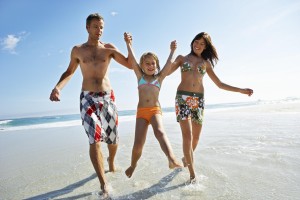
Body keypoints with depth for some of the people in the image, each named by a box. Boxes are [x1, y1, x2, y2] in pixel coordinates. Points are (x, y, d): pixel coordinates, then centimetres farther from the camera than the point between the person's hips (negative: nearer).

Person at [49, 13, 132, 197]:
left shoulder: (109, 48, 6)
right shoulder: (77, 50, 8)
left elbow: (131, 65, 1)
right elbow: (69, 72, 14)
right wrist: (58, 87, -3)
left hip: (108, 97, 1)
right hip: (88, 98, -1)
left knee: (113, 138, 9)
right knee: (95, 139, -14)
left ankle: (111, 163, 41)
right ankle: (103, 184, -4)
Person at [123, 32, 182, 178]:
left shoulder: (160, 77, 14)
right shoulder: (140, 76, 15)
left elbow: (169, 64, 4)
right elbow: (132, 60, 6)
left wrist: (172, 51, 6)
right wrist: (128, 44, 5)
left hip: (155, 110, 0)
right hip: (141, 111, 1)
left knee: (159, 131, -31)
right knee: (138, 143, -5)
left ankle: (172, 160, -48)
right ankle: (133, 165, 21)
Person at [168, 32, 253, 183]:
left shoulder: (206, 63, 16)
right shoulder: (182, 58, 11)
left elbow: (219, 84, 15)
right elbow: (166, 72, -3)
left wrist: (240, 90, 9)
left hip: (199, 100, 3)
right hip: (183, 97, -3)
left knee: (196, 136, 7)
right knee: (187, 135, -13)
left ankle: (187, 158, 36)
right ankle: (192, 174, -4)